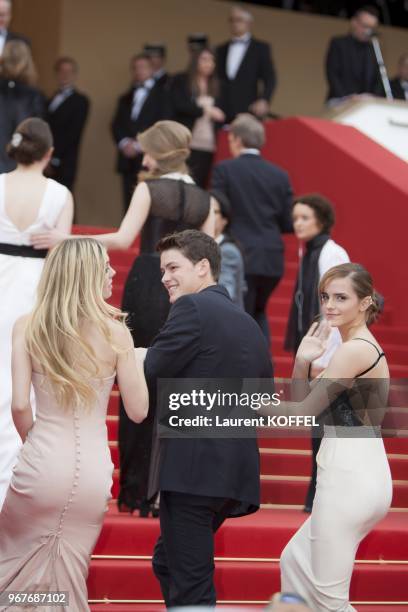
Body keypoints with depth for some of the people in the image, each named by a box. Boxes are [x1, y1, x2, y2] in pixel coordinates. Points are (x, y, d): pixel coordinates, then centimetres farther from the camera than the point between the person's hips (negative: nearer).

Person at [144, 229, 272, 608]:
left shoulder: (192, 307, -8)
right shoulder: (250, 325, 17)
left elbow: (149, 374, -12)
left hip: (193, 467, -9)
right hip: (235, 472, 9)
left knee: (190, 586, -4)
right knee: (167, 562, 24)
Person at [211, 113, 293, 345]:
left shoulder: (225, 169, -6)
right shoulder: (279, 175, 6)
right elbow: (288, 224, 6)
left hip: (241, 257, -5)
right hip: (272, 261, 5)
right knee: (258, 313, 24)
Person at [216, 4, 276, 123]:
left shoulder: (261, 48, 8)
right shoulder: (221, 50, 18)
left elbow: (270, 78, 1)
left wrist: (264, 100, -16)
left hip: (248, 113, -3)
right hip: (222, 115, 3)